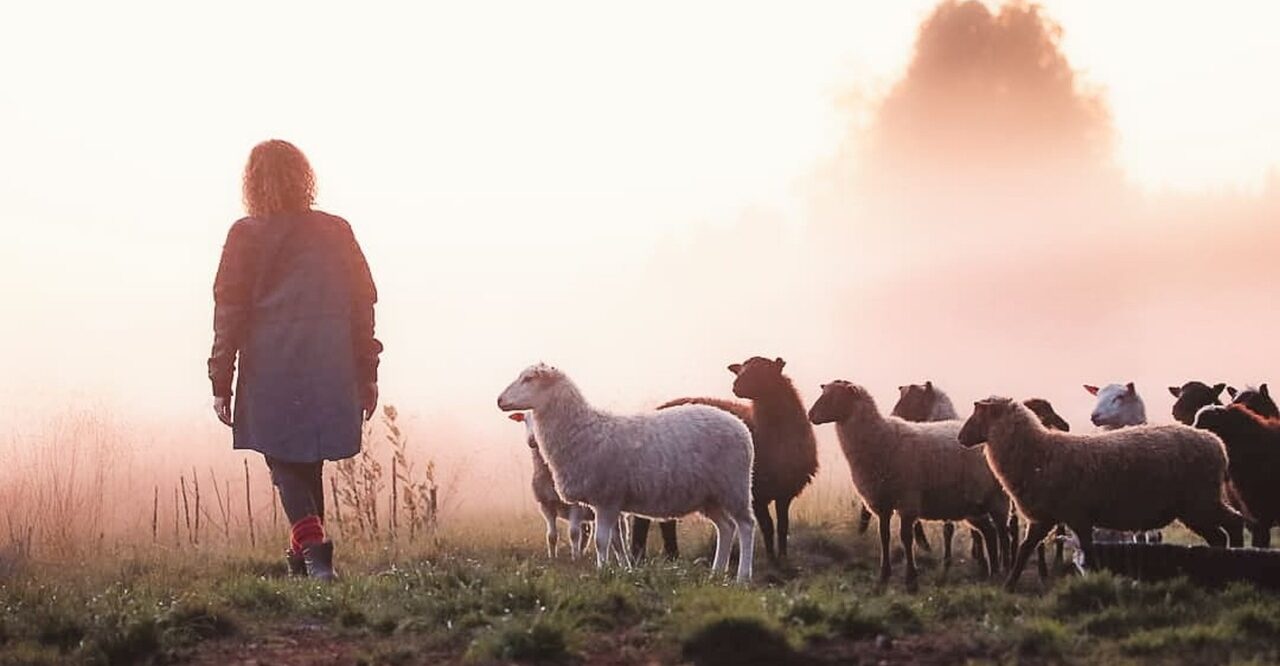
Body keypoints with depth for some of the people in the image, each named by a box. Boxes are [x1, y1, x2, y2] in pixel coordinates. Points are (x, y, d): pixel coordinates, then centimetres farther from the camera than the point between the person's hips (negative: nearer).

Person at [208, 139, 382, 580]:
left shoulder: (246, 235, -1)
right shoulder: (336, 231, 7)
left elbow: (229, 310, -2)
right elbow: (364, 301, 8)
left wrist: (221, 381, 2)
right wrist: (367, 373, 13)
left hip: (271, 368, -3)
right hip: (330, 370, 3)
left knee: (284, 463, 1)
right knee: (309, 464, 15)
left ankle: (313, 547, -19)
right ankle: (305, 559, 16)